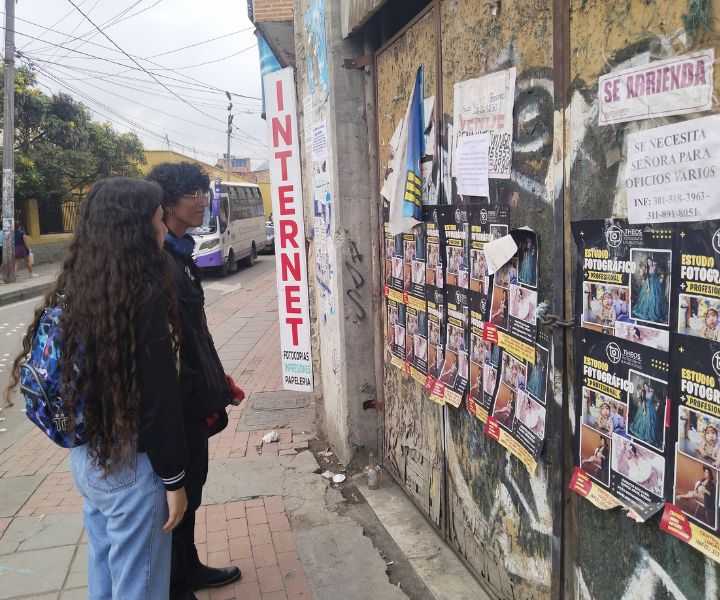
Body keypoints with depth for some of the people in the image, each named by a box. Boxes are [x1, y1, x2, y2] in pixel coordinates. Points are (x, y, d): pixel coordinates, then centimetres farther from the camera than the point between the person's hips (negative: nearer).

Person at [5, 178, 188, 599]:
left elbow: (75, 376, 9)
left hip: (86, 455, 8)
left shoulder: (75, 289, 2)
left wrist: (89, 438, 18)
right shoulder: (145, 295, -21)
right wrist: (173, 478, -11)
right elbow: (159, 396, -20)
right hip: (131, 463, -8)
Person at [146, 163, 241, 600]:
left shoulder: (180, 252, 11)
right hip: (180, 400, -10)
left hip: (195, 395, 10)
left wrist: (218, 380, 18)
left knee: (191, 484, 21)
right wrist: (205, 392, -17)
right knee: (180, 489, 5)